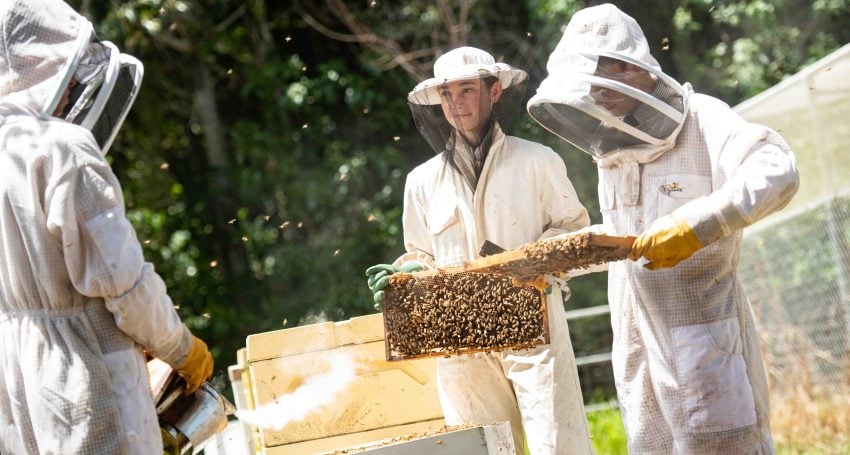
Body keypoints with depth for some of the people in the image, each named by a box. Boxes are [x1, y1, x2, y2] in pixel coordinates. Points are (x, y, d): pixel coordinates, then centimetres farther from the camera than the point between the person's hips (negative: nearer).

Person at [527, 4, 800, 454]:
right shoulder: (613, 150, 15)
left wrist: (695, 225, -33)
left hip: (701, 340, -8)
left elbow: (777, 172, -27)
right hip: (638, 345, 8)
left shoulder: (700, 121, -10)